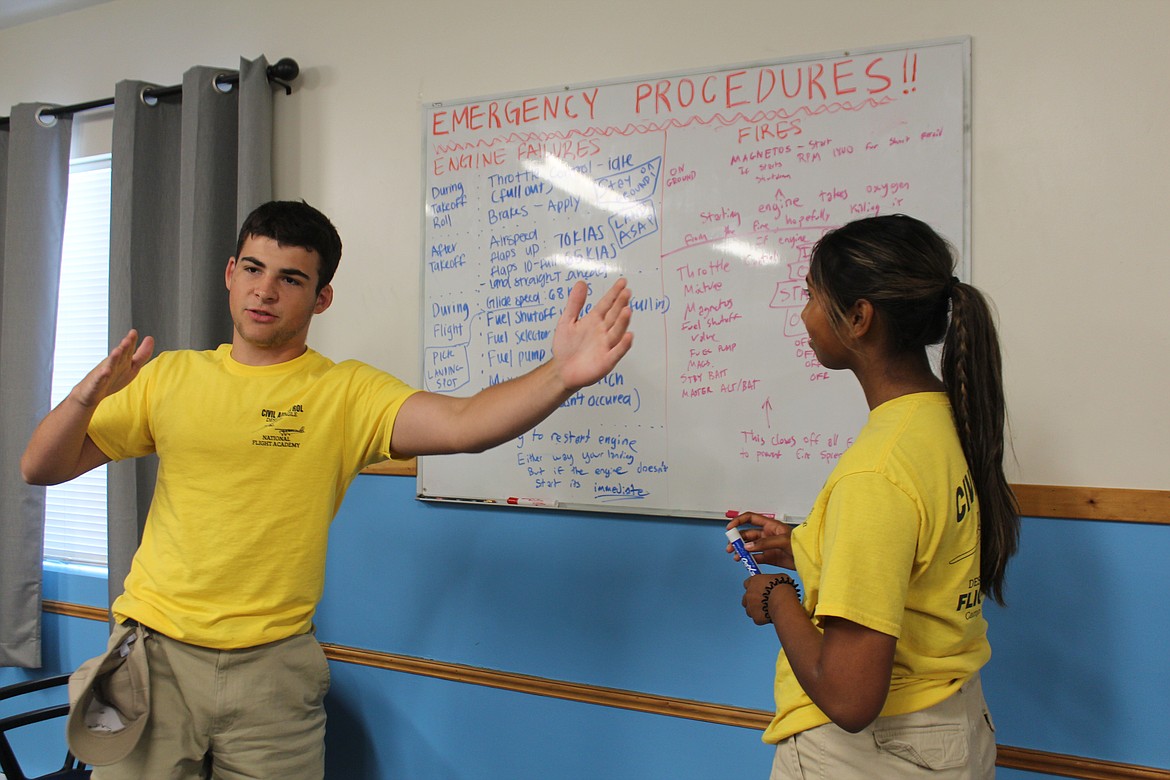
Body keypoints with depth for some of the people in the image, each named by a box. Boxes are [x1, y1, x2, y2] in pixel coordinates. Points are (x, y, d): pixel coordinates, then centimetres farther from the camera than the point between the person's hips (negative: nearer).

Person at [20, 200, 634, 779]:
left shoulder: (347, 393, -5)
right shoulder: (171, 375, 4)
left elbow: (461, 424, -23)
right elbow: (41, 468, 7)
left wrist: (561, 375, -40)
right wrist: (88, 394, -14)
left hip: (273, 664, -2)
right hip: (154, 652, 2)